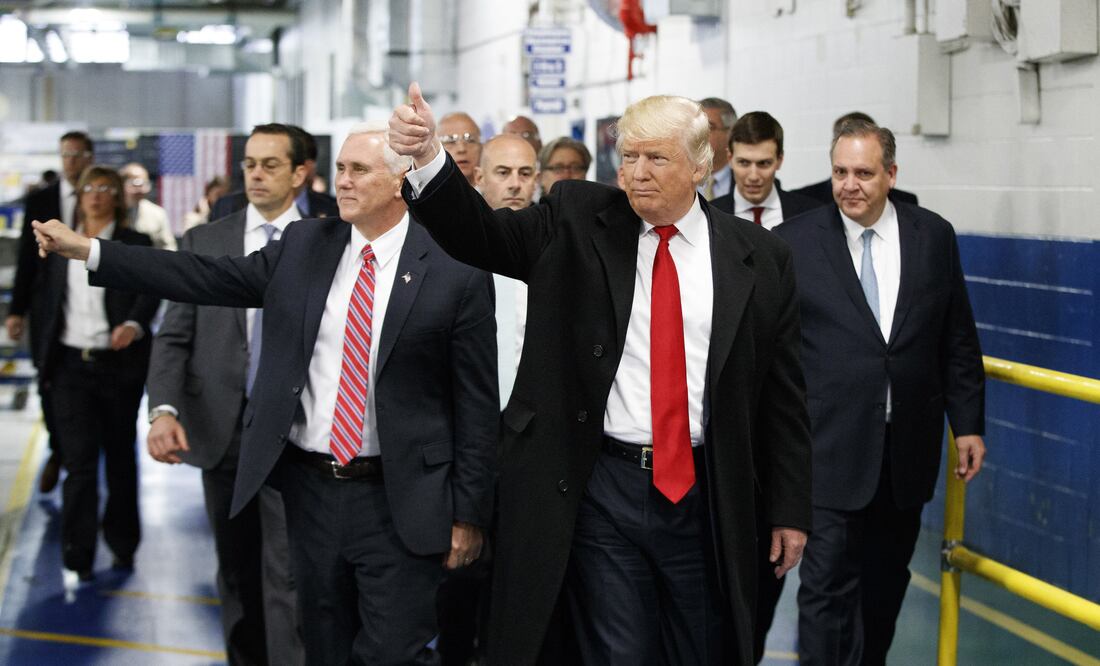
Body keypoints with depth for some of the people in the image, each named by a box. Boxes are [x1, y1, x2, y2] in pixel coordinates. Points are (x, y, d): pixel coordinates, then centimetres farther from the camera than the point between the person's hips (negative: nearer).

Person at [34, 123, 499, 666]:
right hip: (310, 487, 5)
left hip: (398, 504, -5)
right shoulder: (303, 246, 6)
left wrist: (468, 514, -7)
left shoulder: (455, 274, -8)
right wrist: (86, 250, 1)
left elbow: (477, 405, -6)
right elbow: (209, 279, 5)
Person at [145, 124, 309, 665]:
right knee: (236, 572, 15)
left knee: (288, 577, -9)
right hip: (220, 429, 3)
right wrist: (163, 409, -15)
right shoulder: (203, 242, 7)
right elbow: (174, 335, 2)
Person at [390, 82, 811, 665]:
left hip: (705, 496, 1)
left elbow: (781, 392, 5)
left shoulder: (758, 256, 3)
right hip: (601, 489, -1)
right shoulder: (577, 220, 2)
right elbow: (479, 234, -9)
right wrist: (427, 156, -28)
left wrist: (789, 508, 6)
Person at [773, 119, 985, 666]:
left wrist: (968, 423, 6)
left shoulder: (933, 236, 3)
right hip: (830, 450, -3)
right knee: (827, 586, -6)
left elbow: (958, 341, 8)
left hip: (906, 449, 3)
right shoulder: (795, 241, -5)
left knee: (886, 582, 15)